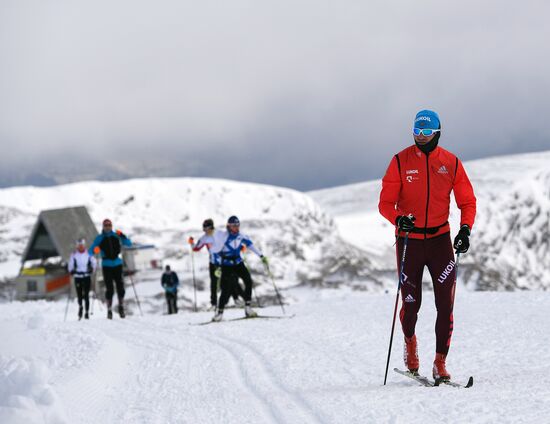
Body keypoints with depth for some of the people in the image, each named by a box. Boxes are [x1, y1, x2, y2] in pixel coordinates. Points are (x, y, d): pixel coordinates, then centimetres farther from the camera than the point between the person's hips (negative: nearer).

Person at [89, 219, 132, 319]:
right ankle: (109, 310, 2)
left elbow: (129, 244, 2)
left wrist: (122, 236, -15)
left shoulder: (116, 236, 7)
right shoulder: (99, 238, 3)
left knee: (120, 286, -3)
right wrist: (95, 250, -25)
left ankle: (121, 308, 11)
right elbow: (90, 251, -1)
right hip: (106, 265, -2)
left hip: (117, 264, 2)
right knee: (109, 289, -7)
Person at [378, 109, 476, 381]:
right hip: (409, 240, -1)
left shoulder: (451, 163, 0)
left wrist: (465, 229, -14)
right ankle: (410, 341, 38)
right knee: (411, 302, 5)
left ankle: (440, 363, 2)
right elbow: (385, 202, -6)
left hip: (440, 239, 1)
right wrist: (398, 219, -27)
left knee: (446, 304, -7)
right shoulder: (400, 161, -4)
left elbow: (467, 201, 3)